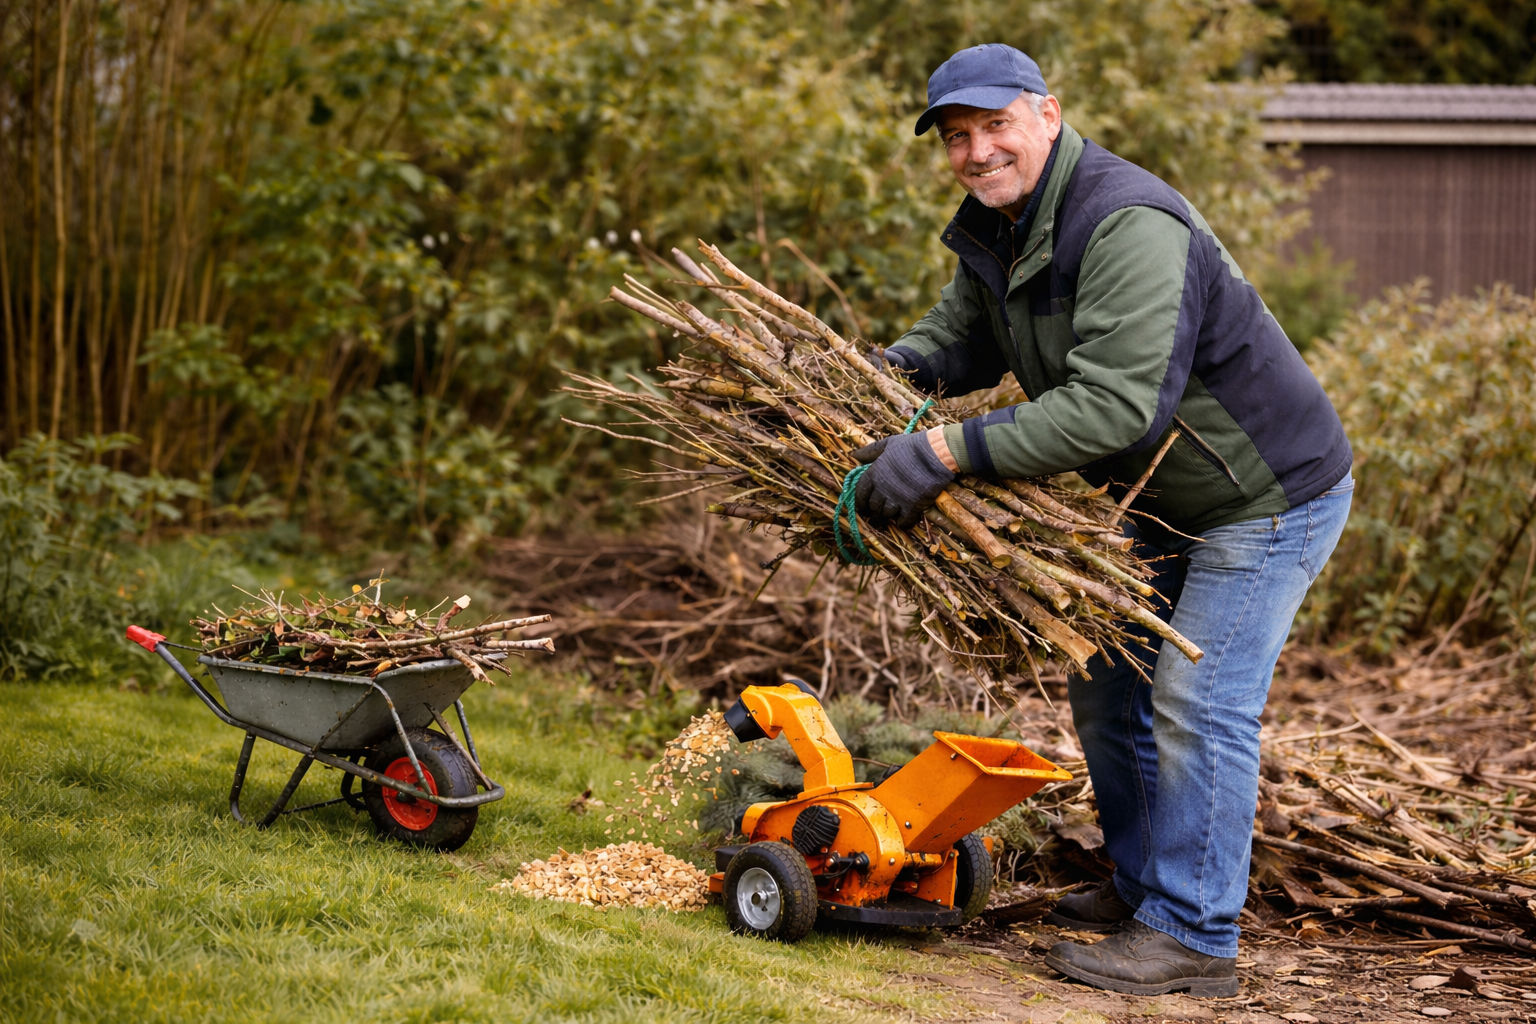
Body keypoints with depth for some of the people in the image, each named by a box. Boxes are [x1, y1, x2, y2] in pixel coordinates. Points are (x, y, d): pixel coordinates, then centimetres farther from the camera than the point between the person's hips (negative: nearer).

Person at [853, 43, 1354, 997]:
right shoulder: (996, 228, 0)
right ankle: (1144, 887, 30)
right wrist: (895, 367, -9)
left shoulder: (1128, 227, -31)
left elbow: (1112, 405, -38)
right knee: (1109, 687, 15)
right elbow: (962, 332, 14)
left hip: (1275, 492, -10)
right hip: (1168, 502, 10)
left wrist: (947, 451, -39)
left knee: (1197, 702, -10)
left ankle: (1193, 937, -1)